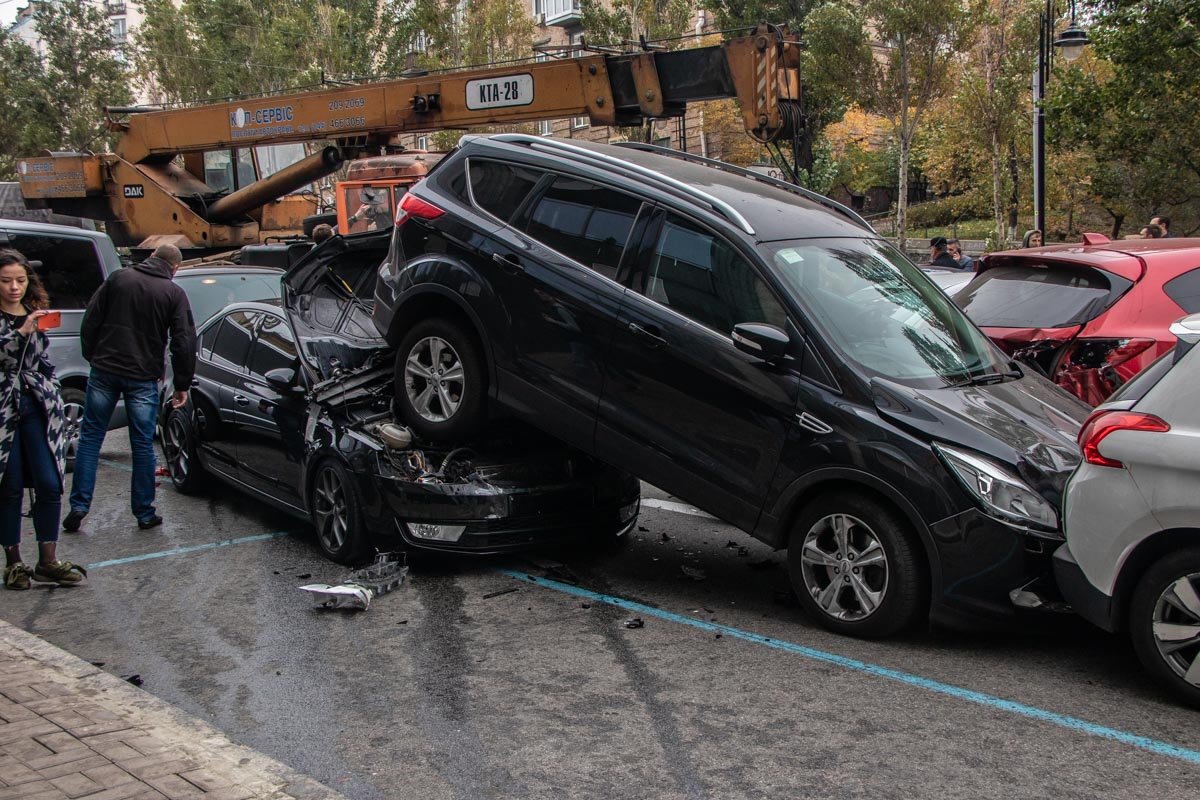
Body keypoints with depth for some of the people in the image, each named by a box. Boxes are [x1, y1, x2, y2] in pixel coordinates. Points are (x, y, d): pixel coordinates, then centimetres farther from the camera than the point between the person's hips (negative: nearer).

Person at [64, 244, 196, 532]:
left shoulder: (118, 278, 3)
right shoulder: (174, 293, -3)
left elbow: (90, 320, 5)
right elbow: (184, 343, -5)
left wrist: (92, 357, 16)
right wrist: (182, 385, 3)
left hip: (104, 371, 1)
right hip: (143, 378, -1)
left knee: (90, 437, 10)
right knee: (142, 444, 7)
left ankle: (78, 506, 7)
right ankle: (144, 513, 12)